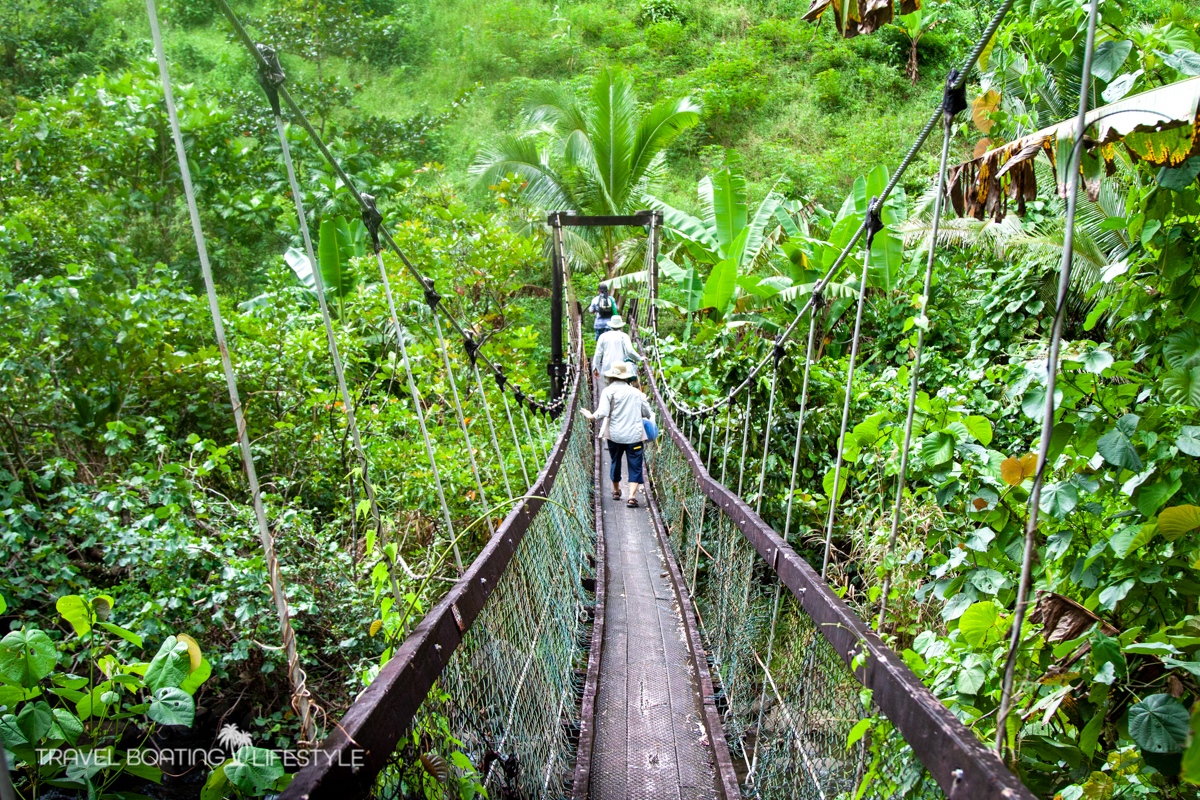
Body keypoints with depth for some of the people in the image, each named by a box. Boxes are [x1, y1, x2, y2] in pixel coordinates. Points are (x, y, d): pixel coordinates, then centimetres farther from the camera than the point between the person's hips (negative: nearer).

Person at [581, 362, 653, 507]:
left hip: (615, 435, 0)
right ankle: (632, 497, -8)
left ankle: (616, 491, 38)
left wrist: (590, 416, 5)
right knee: (635, 466, 4)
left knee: (615, 462, 20)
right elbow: (647, 413, 7)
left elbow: (602, 413, -14)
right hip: (635, 435, 0)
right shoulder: (636, 392, 4)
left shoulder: (608, 391, -4)